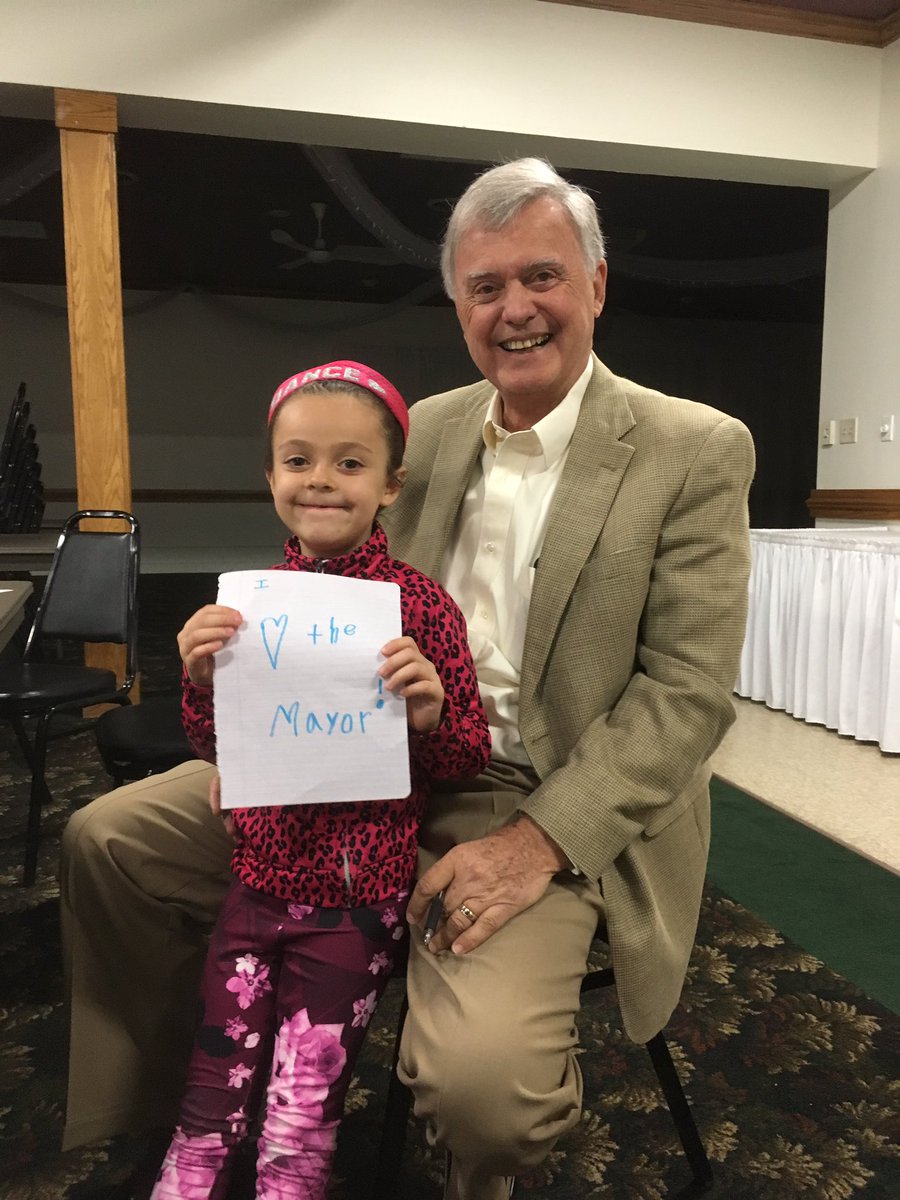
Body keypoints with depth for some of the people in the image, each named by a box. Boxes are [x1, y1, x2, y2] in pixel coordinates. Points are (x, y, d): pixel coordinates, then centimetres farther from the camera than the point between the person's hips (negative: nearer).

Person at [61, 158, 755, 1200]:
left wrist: (542, 840, -21)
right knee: (107, 837, -2)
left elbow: (689, 688, -11)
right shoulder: (423, 430, 8)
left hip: (547, 804, -4)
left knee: (480, 1078, -30)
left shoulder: (697, 451, -7)